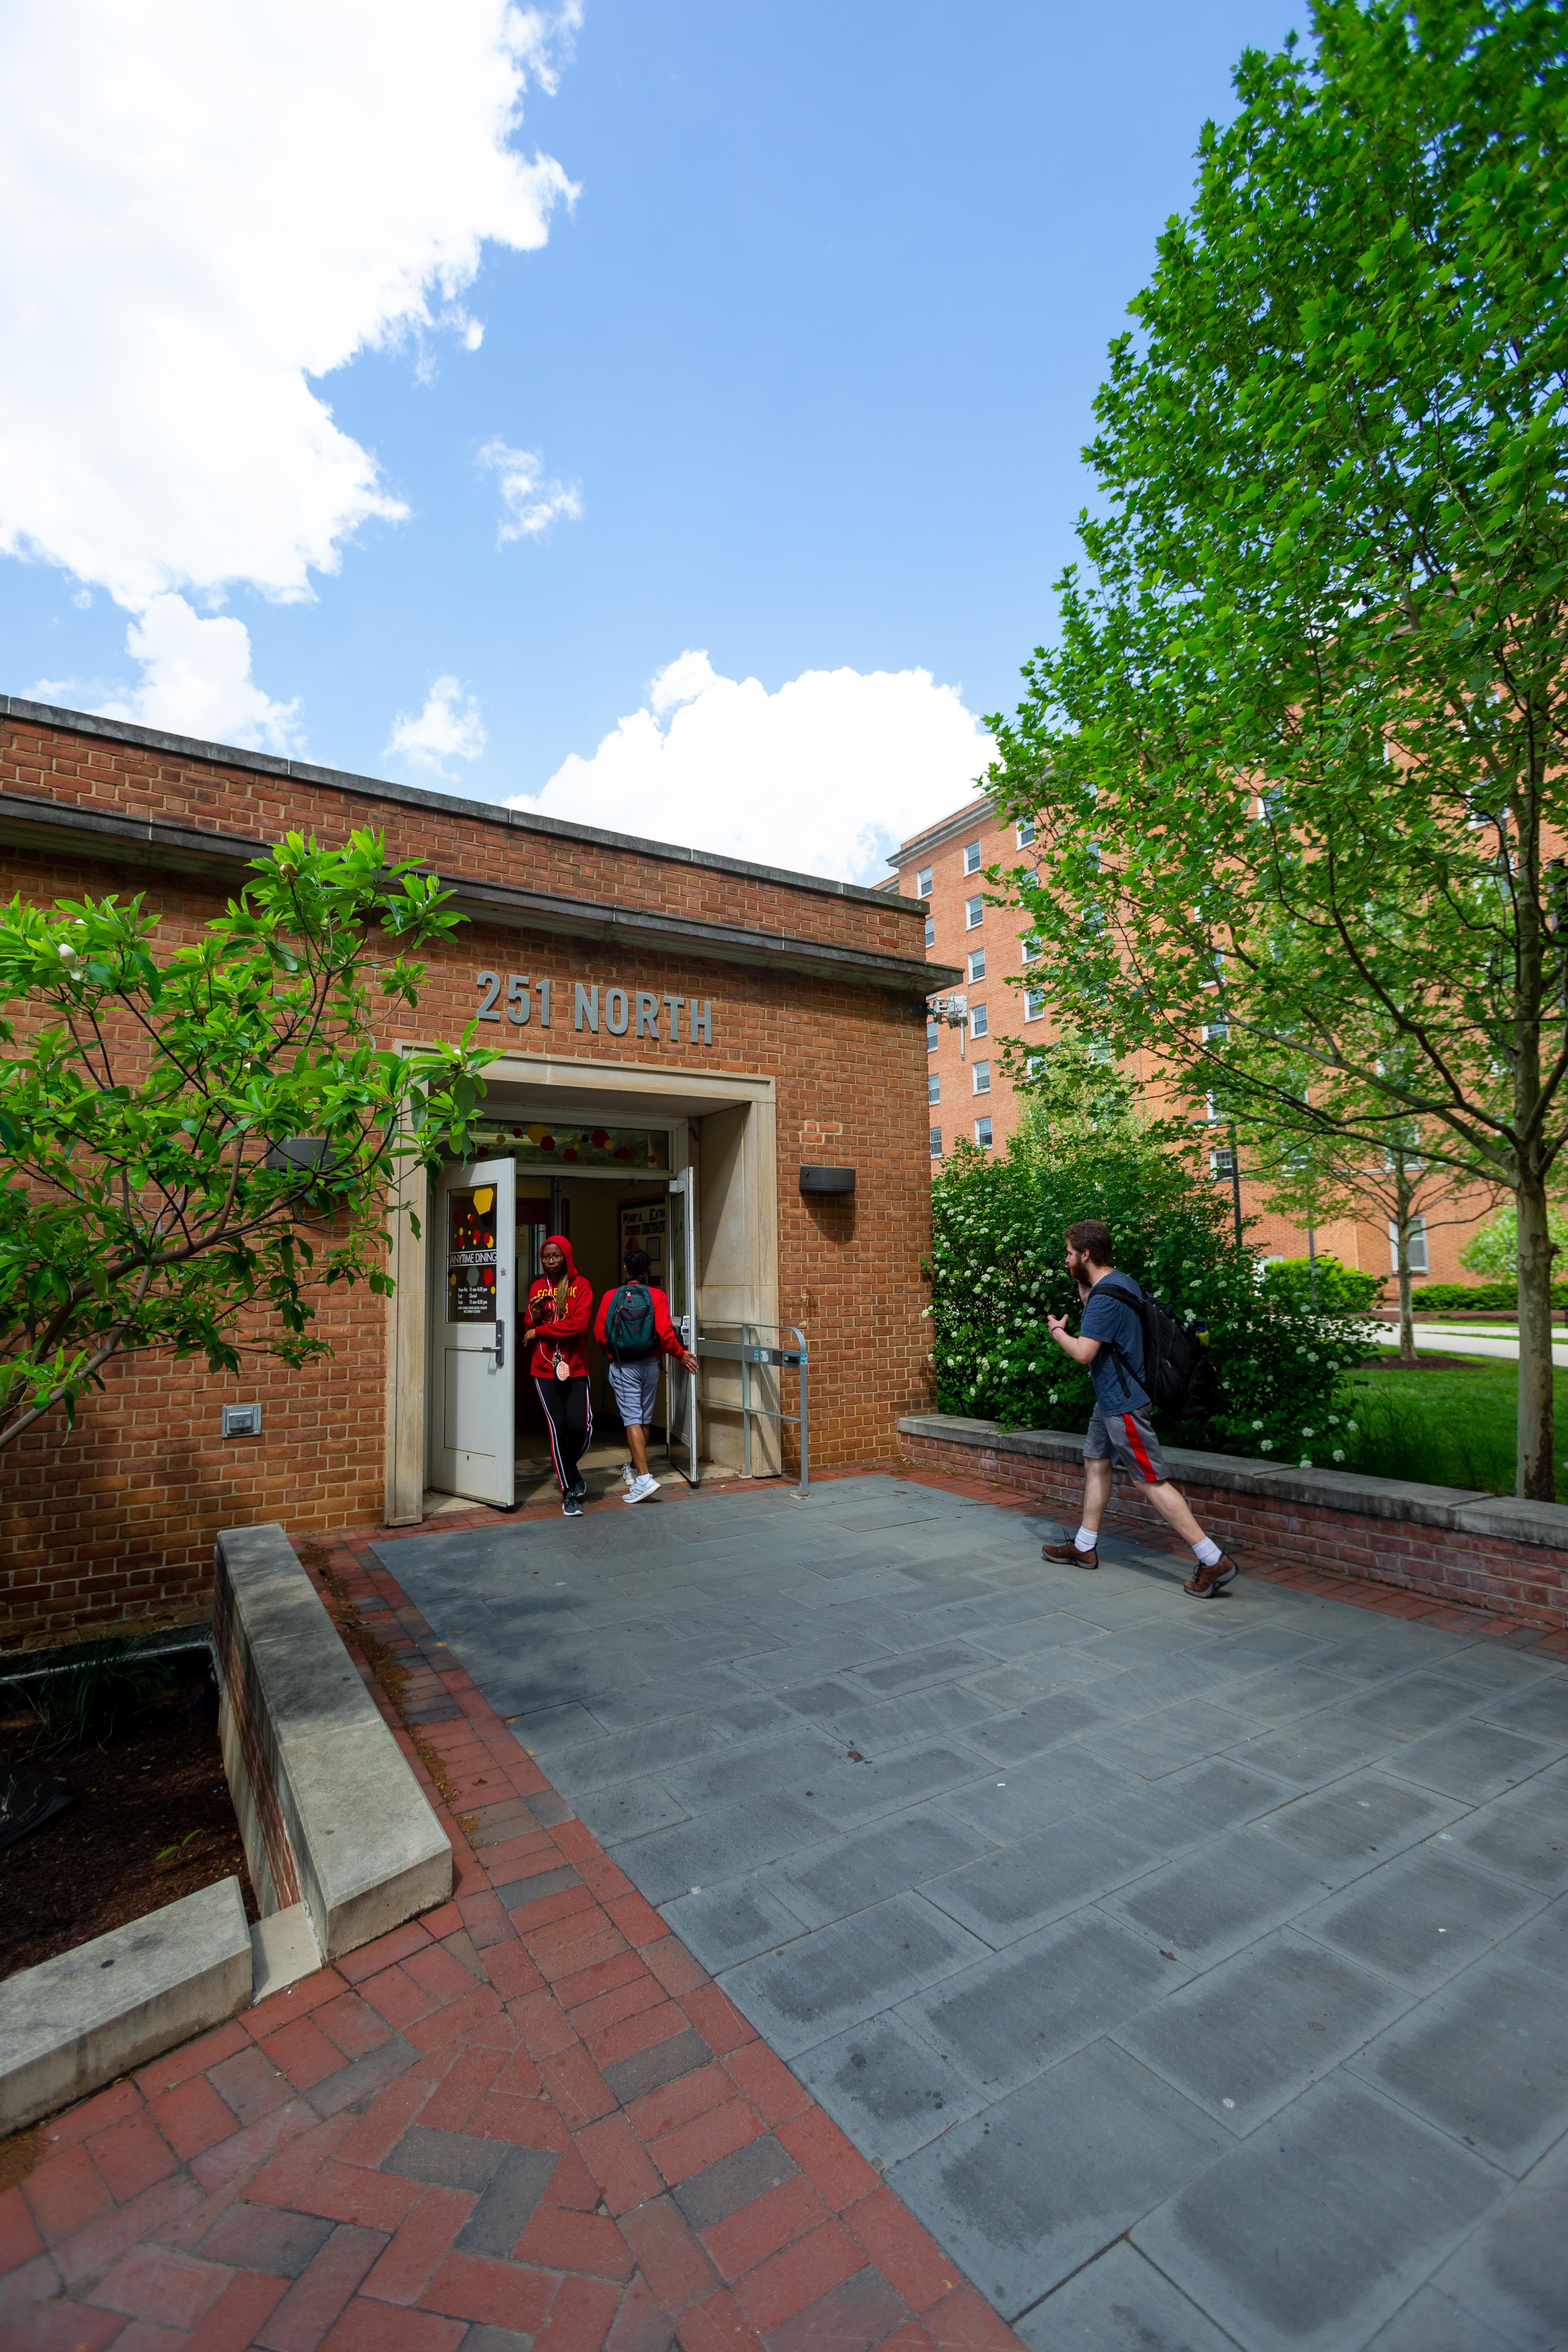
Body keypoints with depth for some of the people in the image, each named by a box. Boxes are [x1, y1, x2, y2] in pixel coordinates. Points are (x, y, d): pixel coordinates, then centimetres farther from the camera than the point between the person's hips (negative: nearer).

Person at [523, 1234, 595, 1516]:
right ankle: (568, 1492, 12)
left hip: (575, 1368, -2)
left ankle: (570, 1468, 25)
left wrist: (539, 1331, -9)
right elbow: (529, 1329, 12)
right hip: (545, 1369, 2)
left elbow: (579, 1324, -15)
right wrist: (534, 1315, -10)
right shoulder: (537, 1287, 9)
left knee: (580, 1426, -8)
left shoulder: (581, 1285, -2)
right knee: (558, 1427, -1)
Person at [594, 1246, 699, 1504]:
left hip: (623, 1366, -2)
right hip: (650, 1364, 2)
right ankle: (634, 1468, 34)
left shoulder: (611, 1297, -4)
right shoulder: (657, 1296, -6)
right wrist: (681, 1354, 1)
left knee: (633, 1419, -5)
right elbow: (665, 1332, -14)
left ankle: (644, 1478, -17)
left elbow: (600, 1334, -1)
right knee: (644, 1419, 17)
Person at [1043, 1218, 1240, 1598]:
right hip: (1111, 1399, 11)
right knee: (1095, 1463, 16)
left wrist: (1056, 1330, -8)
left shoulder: (1106, 1297, -23)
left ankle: (1215, 1561, -3)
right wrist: (1082, 1285, 11)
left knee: (1153, 1481, -7)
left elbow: (1083, 1352, -26)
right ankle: (1085, 1547, 26)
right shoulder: (1121, 1281, 7)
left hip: (1123, 1403, -11)